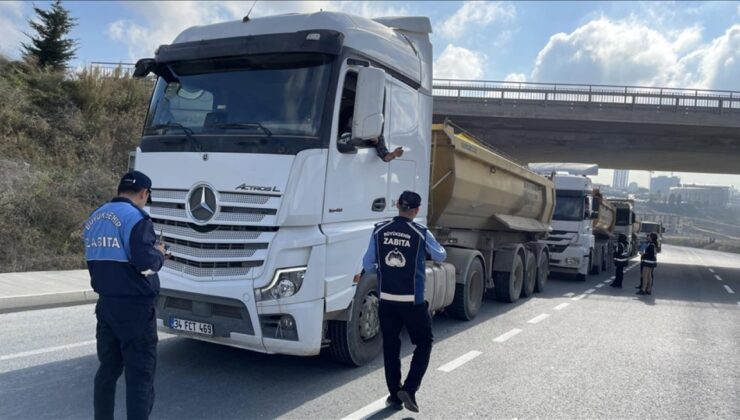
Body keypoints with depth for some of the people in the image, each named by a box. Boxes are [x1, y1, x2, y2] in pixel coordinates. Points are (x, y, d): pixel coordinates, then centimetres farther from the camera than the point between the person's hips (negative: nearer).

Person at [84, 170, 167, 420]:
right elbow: (145, 261, -23)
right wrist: (159, 254, -4)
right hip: (134, 307, -8)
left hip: (106, 303, 8)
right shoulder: (135, 217, -16)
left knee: (108, 368, 18)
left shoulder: (95, 217, 12)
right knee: (140, 374, -2)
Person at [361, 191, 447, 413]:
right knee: (424, 343, 13)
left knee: (390, 347, 14)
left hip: (387, 299, 3)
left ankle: (395, 394, 19)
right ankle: (409, 389, 1)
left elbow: (368, 265, 1)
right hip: (413, 301, -3)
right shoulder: (421, 233, -9)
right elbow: (441, 255, 8)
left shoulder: (379, 230, -3)